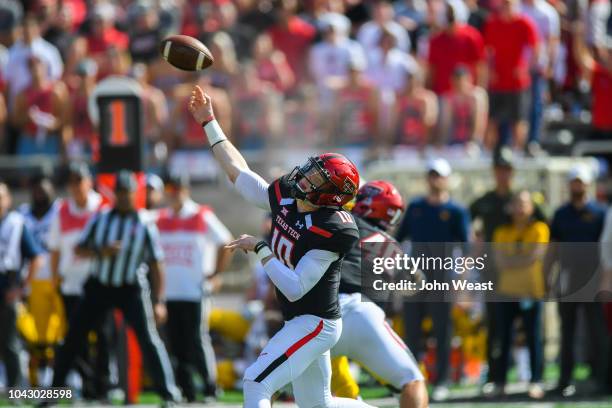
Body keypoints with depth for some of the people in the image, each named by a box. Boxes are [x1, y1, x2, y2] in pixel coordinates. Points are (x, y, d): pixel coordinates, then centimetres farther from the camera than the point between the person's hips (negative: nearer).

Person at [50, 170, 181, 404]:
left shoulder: (145, 225, -5)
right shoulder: (100, 218, 1)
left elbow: (156, 266, -3)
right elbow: (80, 250, 2)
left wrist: (158, 301, -9)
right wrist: (100, 251, -20)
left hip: (131, 290, -3)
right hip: (99, 286, 3)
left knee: (148, 339, -13)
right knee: (73, 337, 3)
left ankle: (169, 393, -7)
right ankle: (55, 388, 15)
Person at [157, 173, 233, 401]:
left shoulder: (202, 217, -3)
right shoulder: (160, 220, 11)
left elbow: (224, 242, 1)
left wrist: (215, 273, -2)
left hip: (195, 291, -5)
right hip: (169, 293, 5)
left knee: (198, 341, -10)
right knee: (176, 345, 4)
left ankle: (211, 389, -4)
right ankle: (186, 391, 9)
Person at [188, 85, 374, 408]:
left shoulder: (329, 230, -23)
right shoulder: (284, 197, 0)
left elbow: (295, 288, -27)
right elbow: (238, 172, 12)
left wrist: (259, 248, -22)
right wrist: (209, 122, 12)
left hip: (315, 323, -9)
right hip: (298, 321, 9)